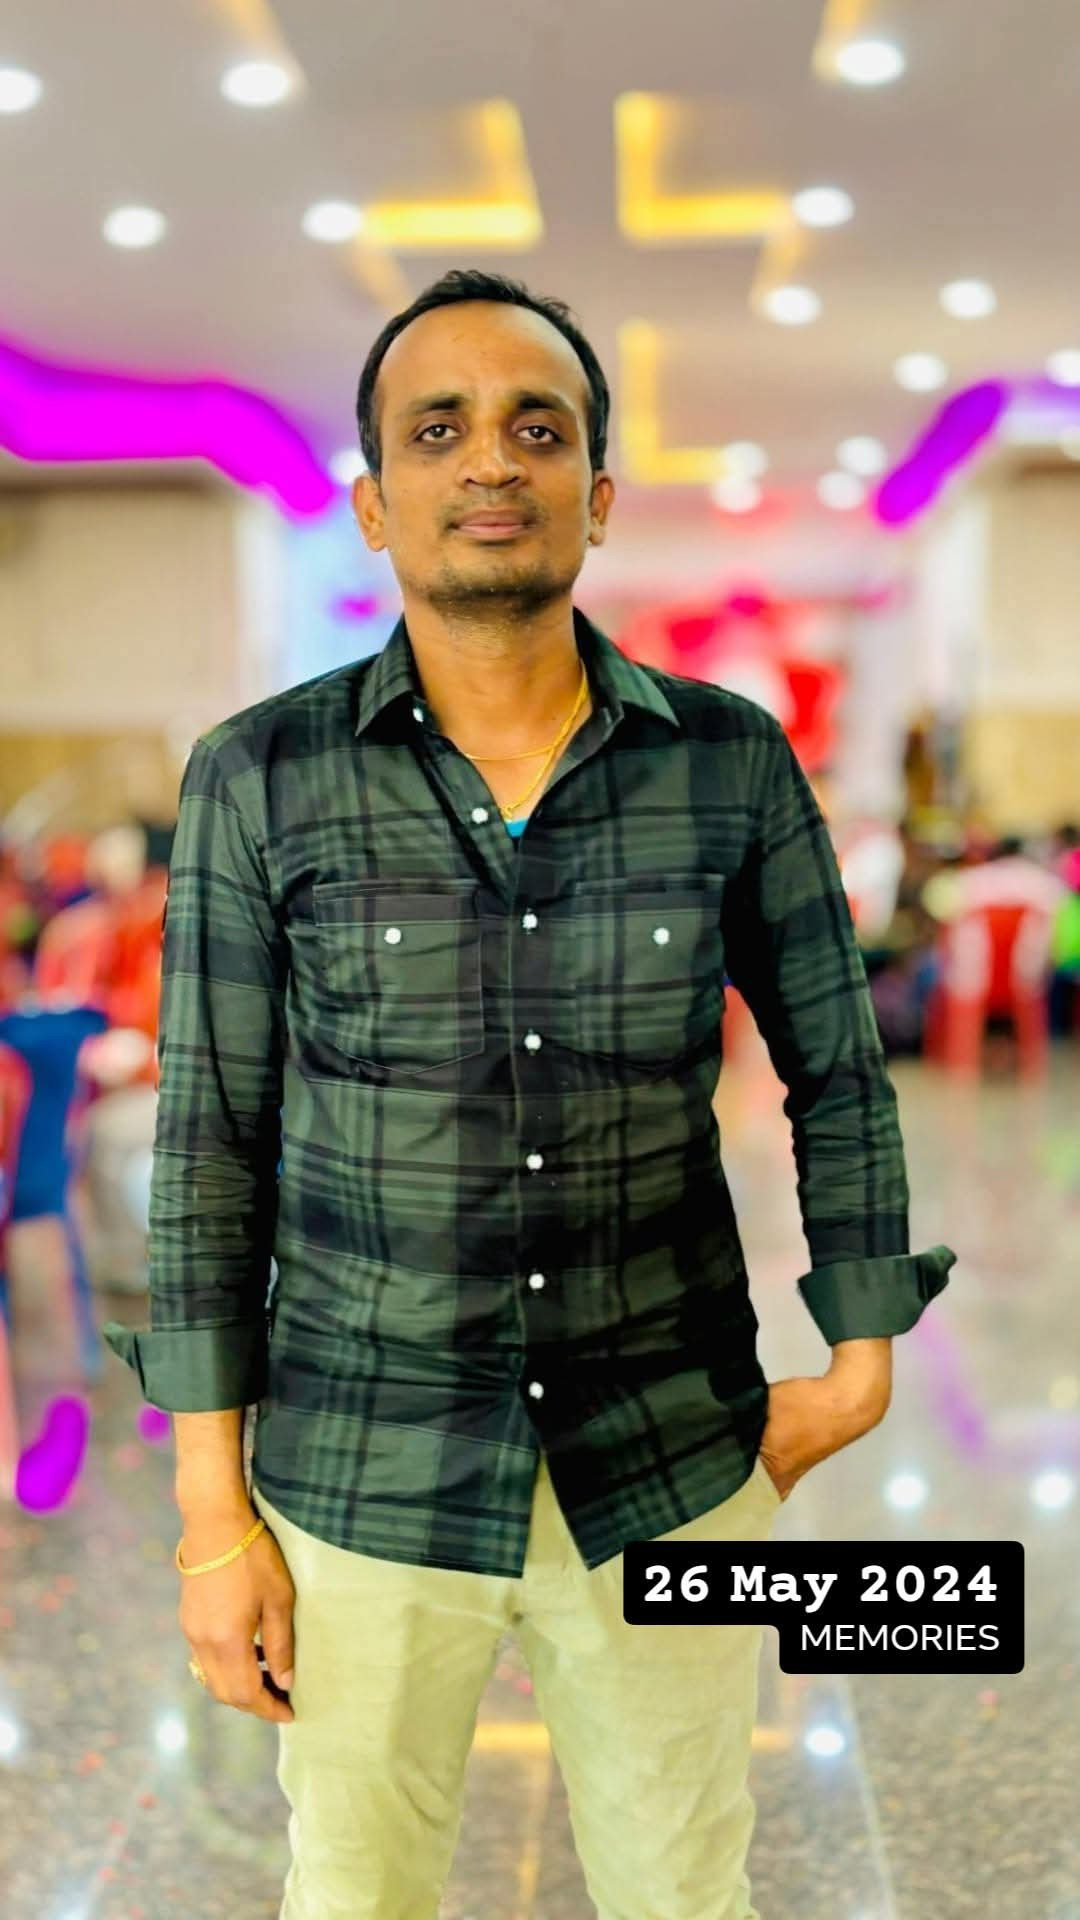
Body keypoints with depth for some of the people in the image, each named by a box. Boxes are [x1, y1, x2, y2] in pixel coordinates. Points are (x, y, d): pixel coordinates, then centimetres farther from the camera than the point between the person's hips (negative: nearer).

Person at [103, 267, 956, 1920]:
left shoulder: (734, 762, -5)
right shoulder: (260, 780, -8)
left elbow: (838, 1073, 7)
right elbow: (213, 1143, -4)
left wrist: (862, 1360, 8)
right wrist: (212, 1509, -3)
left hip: (675, 1471, 1)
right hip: (364, 1479, 0)